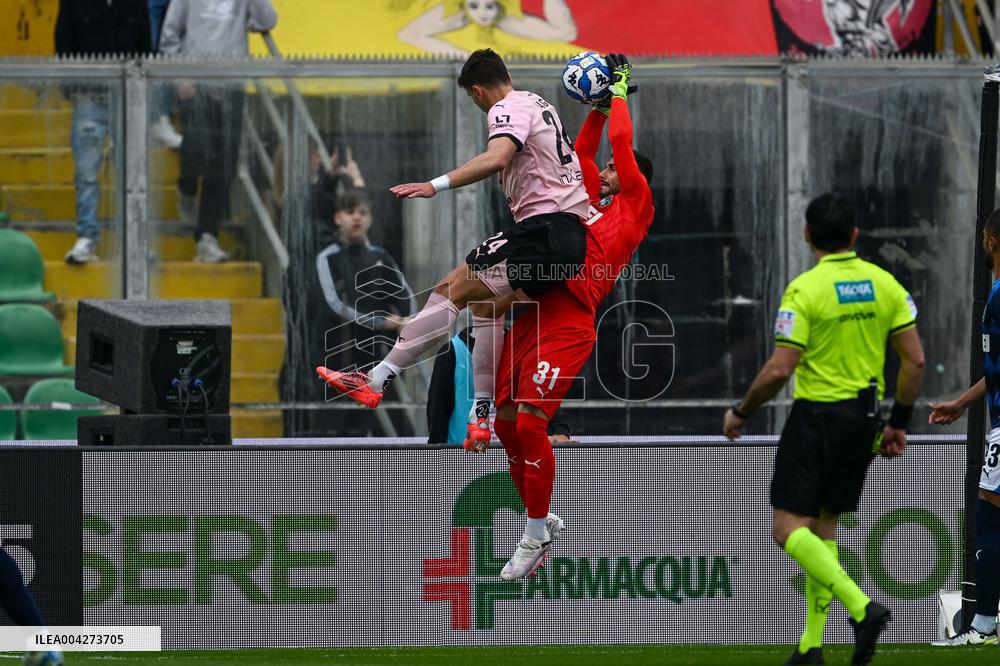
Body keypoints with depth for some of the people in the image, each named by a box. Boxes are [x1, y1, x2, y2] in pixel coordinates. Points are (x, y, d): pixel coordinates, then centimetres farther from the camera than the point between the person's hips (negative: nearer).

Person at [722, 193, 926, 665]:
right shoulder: (885, 285, 3)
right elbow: (915, 360, 3)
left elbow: (780, 369, -17)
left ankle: (862, 607, -23)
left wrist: (740, 412, -1)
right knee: (824, 527, 15)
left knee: (789, 529, -4)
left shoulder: (805, 290, -14)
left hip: (818, 415, -6)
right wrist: (898, 423, 14)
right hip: (865, 418, 6)